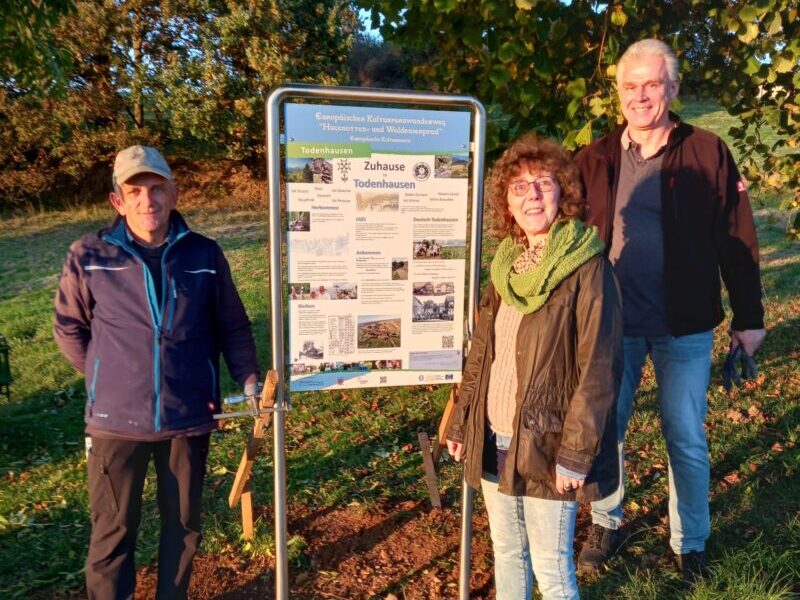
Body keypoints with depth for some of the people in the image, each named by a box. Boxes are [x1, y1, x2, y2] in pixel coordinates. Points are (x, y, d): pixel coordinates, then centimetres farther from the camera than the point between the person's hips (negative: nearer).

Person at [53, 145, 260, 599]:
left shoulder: (205, 255, -2)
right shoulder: (89, 257, -4)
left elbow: (233, 325, 5)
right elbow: (68, 327, 9)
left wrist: (249, 377, -6)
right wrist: (107, 376, 5)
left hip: (189, 416, 2)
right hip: (117, 419, -1)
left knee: (184, 524, 17)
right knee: (113, 530, 12)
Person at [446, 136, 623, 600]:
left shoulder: (587, 269, -14)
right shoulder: (508, 264, 6)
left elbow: (599, 370, -17)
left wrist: (575, 454, -18)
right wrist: (462, 423, 11)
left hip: (546, 448, -6)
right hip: (495, 442, 6)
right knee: (507, 553, 22)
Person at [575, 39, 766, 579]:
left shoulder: (708, 153, -3)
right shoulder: (595, 159, 2)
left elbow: (738, 241, -1)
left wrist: (749, 318, 0)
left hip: (685, 326, -1)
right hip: (613, 322, 2)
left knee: (687, 440, 11)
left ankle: (691, 543, 33)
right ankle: (607, 524, 37)